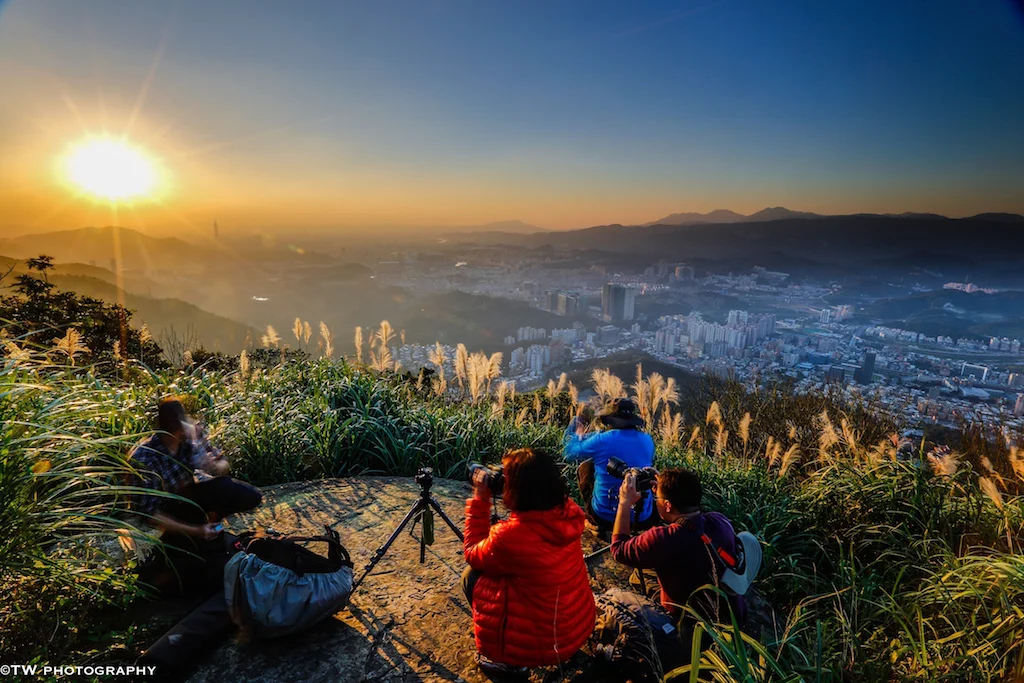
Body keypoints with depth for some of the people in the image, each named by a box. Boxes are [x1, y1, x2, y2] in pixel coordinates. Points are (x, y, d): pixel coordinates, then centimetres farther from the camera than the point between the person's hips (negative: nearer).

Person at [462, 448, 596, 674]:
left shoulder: (510, 535, -28)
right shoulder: (569, 511, -11)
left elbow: (473, 555, -5)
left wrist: (480, 499, -7)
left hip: (545, 643, -6)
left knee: (472, 576, 7)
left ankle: (505, 659, 16)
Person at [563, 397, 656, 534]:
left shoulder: (601, 440, -13)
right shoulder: (647, 440, -2)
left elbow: (569, 454, 4)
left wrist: (578, 435, 26)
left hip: (604, 516, -2)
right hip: (642, 520, 3)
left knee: (585, 466, 19)